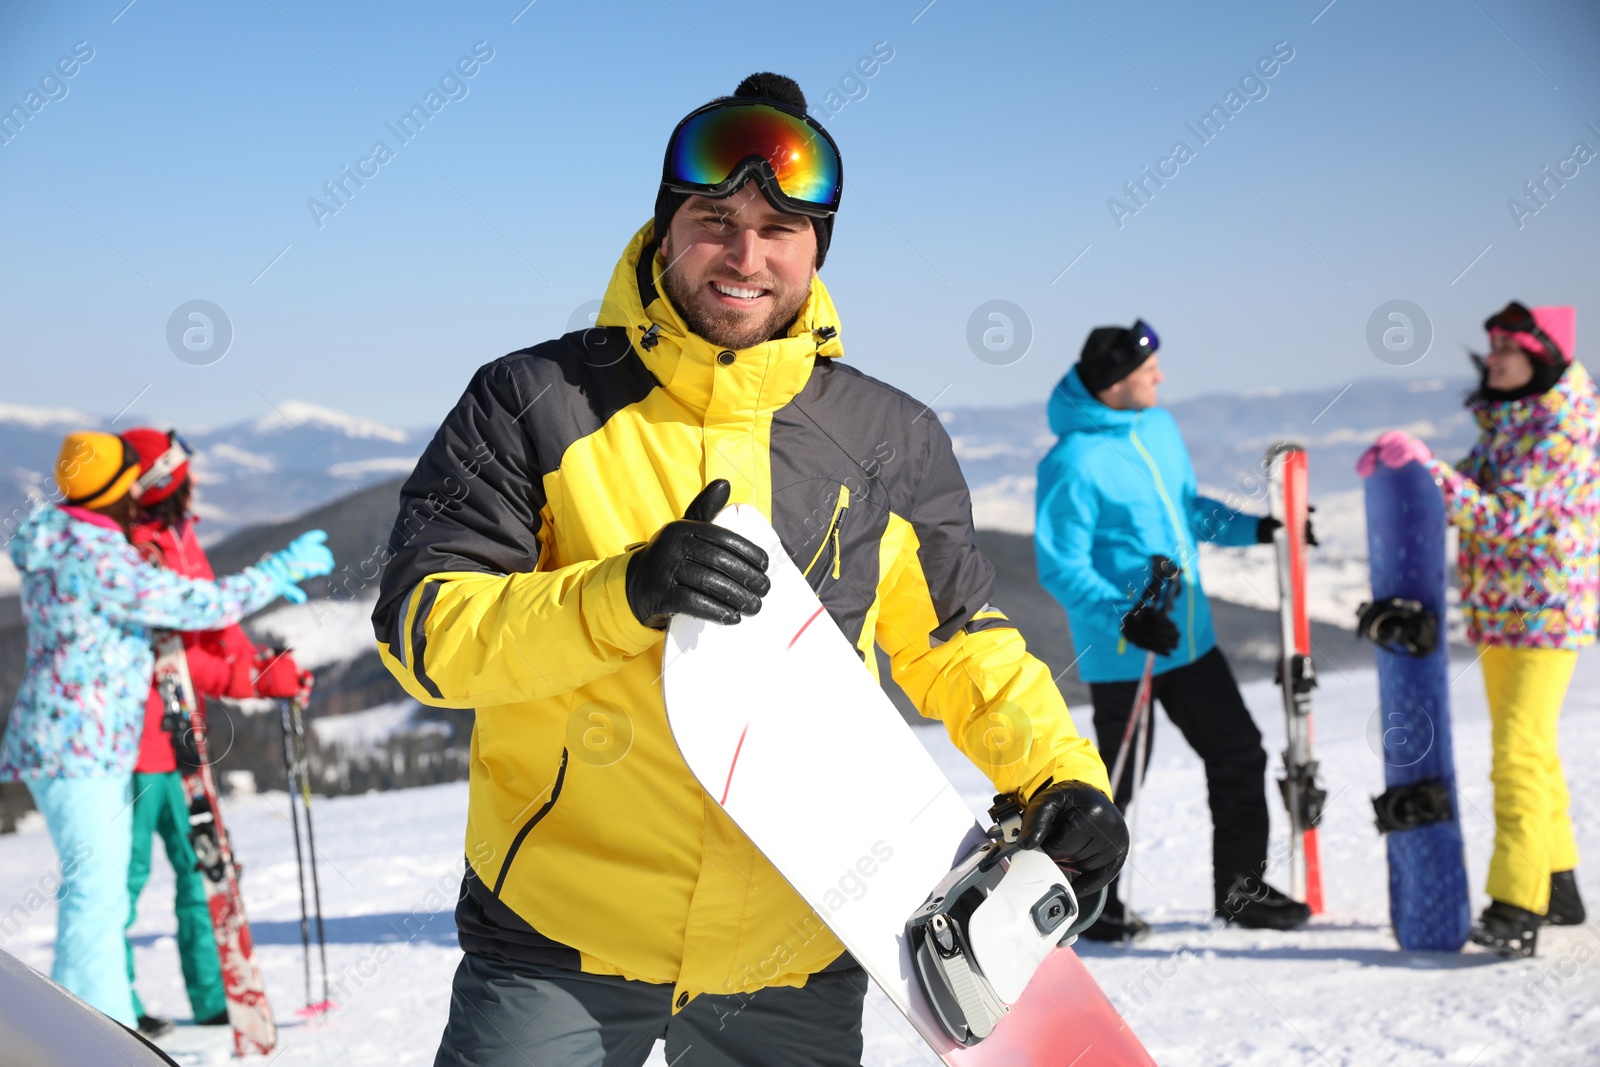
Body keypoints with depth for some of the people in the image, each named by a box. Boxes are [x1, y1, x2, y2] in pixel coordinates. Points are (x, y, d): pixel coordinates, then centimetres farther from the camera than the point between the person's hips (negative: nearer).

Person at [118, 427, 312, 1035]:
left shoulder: (179, 536, 13)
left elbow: (212, 621, 13)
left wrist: (263, 668, 0)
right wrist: (233, 677, -24)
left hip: (178, 732, 9)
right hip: (135, 733, -8)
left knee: (200, 862, 9)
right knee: (128, 870, -1)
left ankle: (212, 997, 15)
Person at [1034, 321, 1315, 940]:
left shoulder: (1159, 427, 6)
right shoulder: (1073, 464, -19)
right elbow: (1060, 567, -17)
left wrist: (1257, 530, 11)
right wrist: (1124, 615, -28)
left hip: (1189, 637, 8)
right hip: (1121, 653, -8)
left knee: (1240, 754, 11)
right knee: (1119, 780, 3)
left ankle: (1240, 888, 25)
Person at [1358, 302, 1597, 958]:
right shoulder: (1503, 415, 10)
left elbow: (1504, 517, -25)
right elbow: (1474, 497, 16)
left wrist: (1428, 467, -30)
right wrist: (1402, 469, 0)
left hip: (1547, 610, -10)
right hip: (1497, 610, 10)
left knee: (1520, 753, -17)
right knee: (1527, 749, 18)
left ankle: (1516, 908, -19)